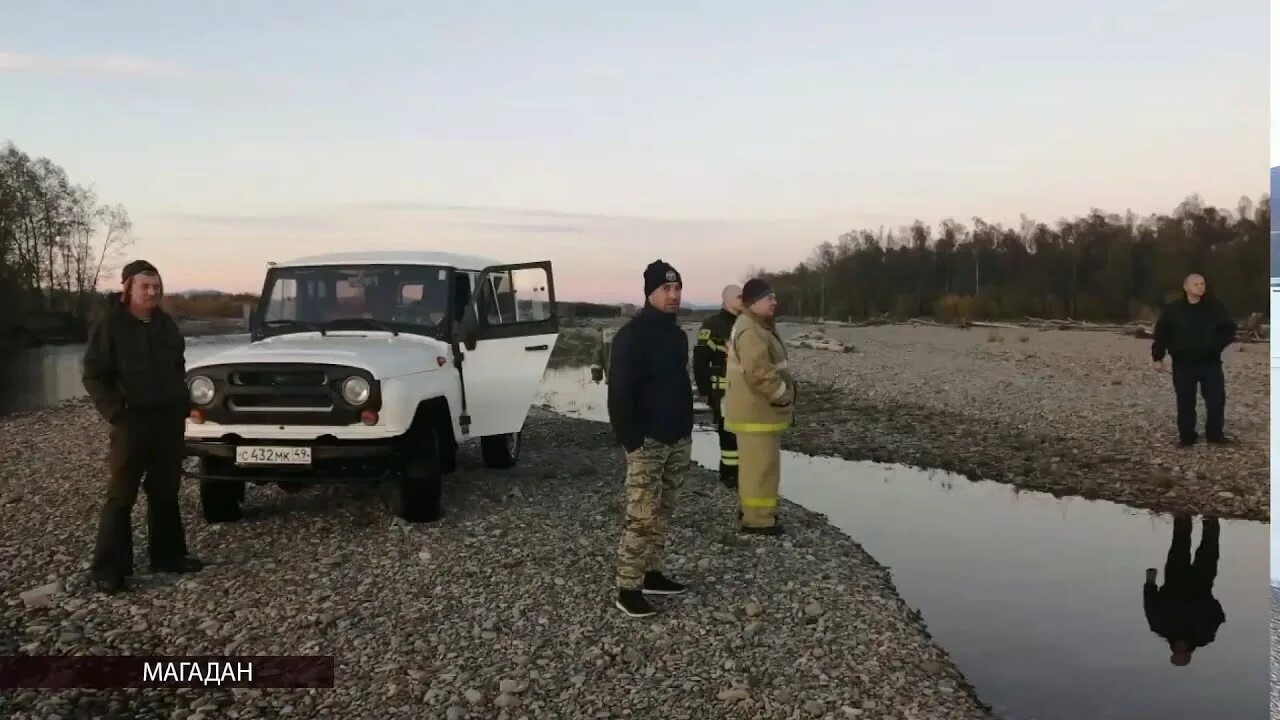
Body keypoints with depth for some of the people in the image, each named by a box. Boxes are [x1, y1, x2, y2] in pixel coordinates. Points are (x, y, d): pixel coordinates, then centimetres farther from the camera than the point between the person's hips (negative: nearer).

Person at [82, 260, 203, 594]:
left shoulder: (165, 323, 8)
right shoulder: (110, 323, -9)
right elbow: (94, 376, -10)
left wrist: (183, 404, 10)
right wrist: (115, 413, -17)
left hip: (169, 418, 6)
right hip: (132, 420, -6)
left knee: (165, 491, 13)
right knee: (121, 495, -1)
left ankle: (167, 555, 23)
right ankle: (108, 568, 5)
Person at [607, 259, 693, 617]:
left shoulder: (677, 334, 13)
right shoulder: (631, 336, -14)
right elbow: (619, 394, -18)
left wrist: (686, 430, 17)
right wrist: (631, 440, -21)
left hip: (677, 440, 8)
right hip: (647, 442, -8)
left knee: (662, 513, 14)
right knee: (641, 517, -8)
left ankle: (652, 574, 25)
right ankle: (628, 589, -1)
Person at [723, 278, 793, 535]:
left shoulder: (756, 326, 16)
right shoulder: (751, 331, -22)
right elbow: (759, 373, -29)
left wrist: (785, 390, 16)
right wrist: (784, 395, -16)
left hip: (756, 409, 11)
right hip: (757, 411, -11)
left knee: (754, 463, 20)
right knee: (761, 465, -5)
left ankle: (750, 507, 32)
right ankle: (758, 519, 1)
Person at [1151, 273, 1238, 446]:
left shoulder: (1215, 307, -1)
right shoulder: (1172, 309, -4)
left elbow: (1229, 329, 7)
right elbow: (1161, 335, 1)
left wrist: (1217, 345, -7)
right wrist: (1158, 357, -1)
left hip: (1210, 363, 1)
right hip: (1183, 365, -1)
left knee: (1216, 400, 2)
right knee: (1185, 403, 4)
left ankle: (1215, 434, 17)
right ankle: (1187, 436, 14)